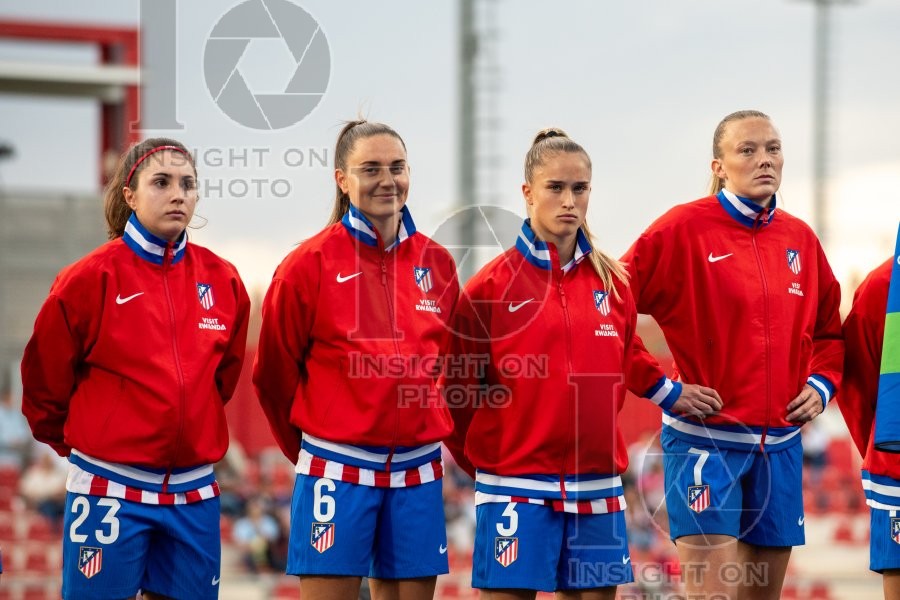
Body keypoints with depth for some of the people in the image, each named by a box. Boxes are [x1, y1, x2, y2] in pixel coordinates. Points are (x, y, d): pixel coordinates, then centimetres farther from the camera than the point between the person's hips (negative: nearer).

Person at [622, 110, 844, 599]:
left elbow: (829, 329, 22)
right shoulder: (684, 228, -6)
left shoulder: (800, 240, 9)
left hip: (779, 443, 5)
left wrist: (822, 383, 4)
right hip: (703, 439, -5)